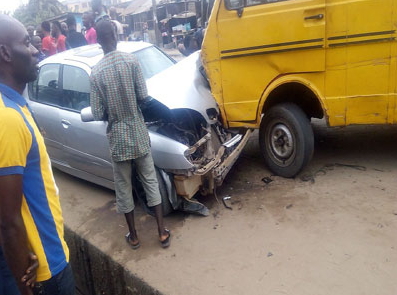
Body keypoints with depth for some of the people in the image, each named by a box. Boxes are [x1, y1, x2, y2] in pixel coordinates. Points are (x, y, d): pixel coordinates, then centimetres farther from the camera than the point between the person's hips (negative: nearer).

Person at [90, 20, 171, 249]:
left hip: (117, 138, -1)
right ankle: (163, 233, 20)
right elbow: (144, 97, -9)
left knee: (124, 188, 14)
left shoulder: (96, 72, -9)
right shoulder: (131, 61, -8)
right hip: (139, 133, 1)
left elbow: (98, 114, -8)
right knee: (150, 181, 14)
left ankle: (133, 236, 27)